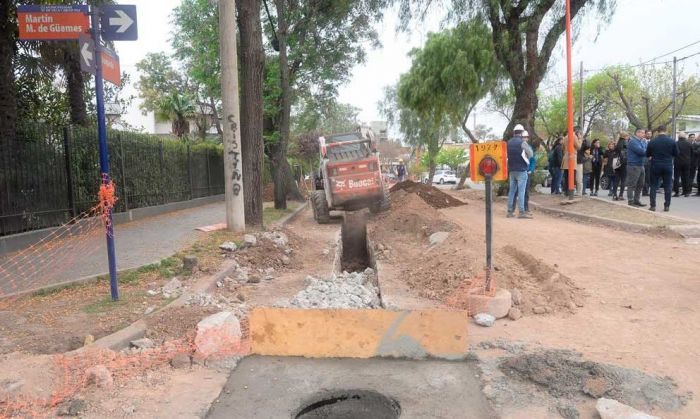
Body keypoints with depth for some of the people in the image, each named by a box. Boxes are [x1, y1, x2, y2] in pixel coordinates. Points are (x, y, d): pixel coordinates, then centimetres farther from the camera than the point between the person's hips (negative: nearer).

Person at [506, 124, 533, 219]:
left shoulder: (508, 143, 7)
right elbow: (530, 154, -4)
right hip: (521, 170, -6)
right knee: (521, 191, -5)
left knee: (511, 191, 10)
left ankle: (510, 211, 12)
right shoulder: (522, 142, -10)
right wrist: (526, 158, 14)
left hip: (511, 170, 6)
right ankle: (522, 212, -6)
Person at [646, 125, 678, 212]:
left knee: (653, 186, 5)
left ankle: (652, 206, 1)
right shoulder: (672, 141, -4)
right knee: (667, 187, 6)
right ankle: (667, 206, 7)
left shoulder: (652, 142, -5)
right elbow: (676, 154, 4)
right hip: (668, 166, 1)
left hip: (655, 166, -1)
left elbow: (647, 154, 4)